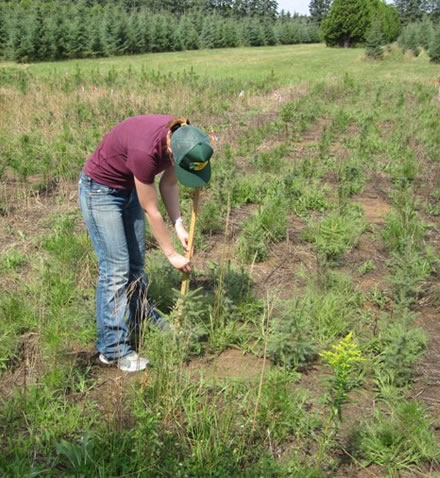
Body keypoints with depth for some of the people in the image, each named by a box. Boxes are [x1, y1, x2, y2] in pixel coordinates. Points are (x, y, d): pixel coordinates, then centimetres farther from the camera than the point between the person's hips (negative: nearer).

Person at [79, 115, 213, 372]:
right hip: (101, 189, -7)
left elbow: (169, 184, -2)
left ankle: (142, 317, 35)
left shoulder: (182, 138, -18)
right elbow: (151, 211, -25)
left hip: (129, 187, 7)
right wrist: (172, 254, -15)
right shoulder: (145, 150, -38)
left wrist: (179, 225, -13)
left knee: (137, 261, 15)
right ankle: (113, 348, 2)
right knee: (116, 268, -8)